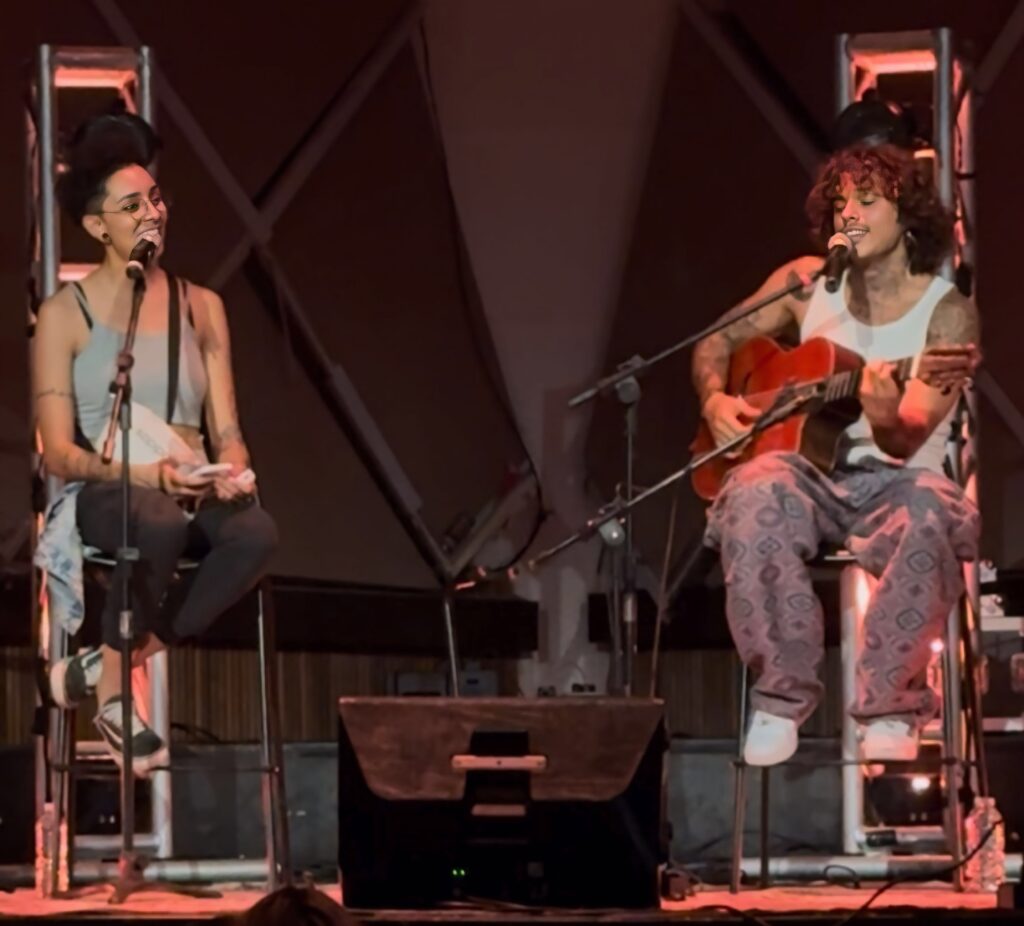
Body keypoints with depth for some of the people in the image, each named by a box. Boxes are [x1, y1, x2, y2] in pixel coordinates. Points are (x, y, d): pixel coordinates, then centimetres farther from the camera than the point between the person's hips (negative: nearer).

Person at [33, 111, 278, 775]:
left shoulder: (200, 307, 15)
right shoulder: (66, 314, 2)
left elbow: (226, 429, 12)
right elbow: (60, 453, -5)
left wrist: (234, 469, -13)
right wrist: (145, 474, -22)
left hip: (192, 494, 4)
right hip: (101, 496, -4)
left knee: (257, 531, -34)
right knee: (162, 519, -42)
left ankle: (132, 653, -23)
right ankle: (113, 691, -23)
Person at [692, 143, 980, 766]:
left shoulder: (948, 315, -6)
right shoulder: (808, 284, 5)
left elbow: (905, 443, -17)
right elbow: (718, 341, 17)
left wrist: (885, 415, -41)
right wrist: (715, 400, -4)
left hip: (893, 483, -2)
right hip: (813, 477, 3)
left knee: (928, 513, -39)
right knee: (758, 491, -34)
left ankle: (891, 710, -27)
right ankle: (782, 699, -27)